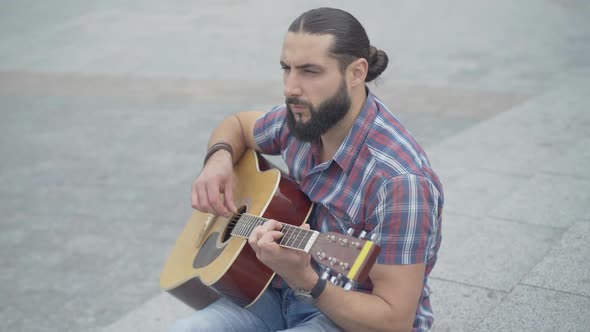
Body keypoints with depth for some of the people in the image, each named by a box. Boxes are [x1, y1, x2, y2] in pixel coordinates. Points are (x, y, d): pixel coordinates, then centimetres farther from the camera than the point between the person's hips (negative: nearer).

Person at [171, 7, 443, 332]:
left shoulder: (398, 180, -27)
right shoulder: (303, 117, -5)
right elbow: (237, 125, 18)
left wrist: (303, 279, -37)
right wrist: (219, 159, -5)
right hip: (285, 293, 7)